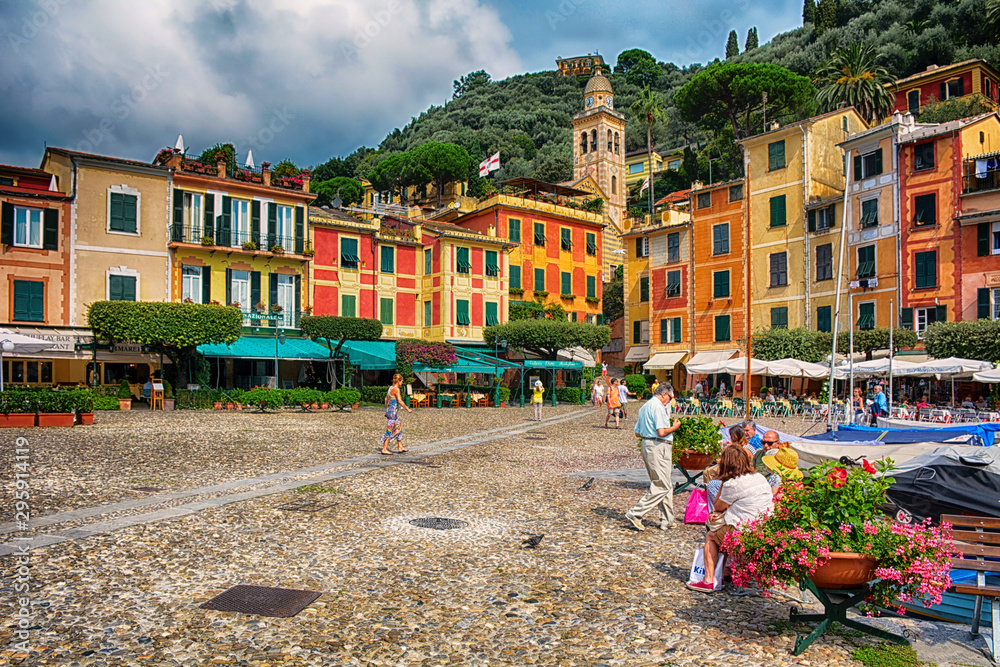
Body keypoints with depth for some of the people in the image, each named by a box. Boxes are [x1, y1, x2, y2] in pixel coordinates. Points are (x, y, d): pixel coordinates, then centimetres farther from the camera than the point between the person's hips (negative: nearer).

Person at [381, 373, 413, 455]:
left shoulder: (390, 388, 11)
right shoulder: (396, 389, -16)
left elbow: (386, 399, 19)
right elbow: (400, 401, -22)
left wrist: (387, 410, 27)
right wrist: (407, 409, -14)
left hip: (389, 411, 10)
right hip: (393, 412, -10)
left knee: (399, 428, 16)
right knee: (390, 431, -2)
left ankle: (400, 448, 21)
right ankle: (384, 449, 3)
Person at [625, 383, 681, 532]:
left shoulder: (644, 407, 17)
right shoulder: (658, 407, -13)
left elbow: (637, 433, 19)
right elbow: (662, 432, -21)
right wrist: (674, 427, -4)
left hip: (646, 445, 10)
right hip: (658, 448, -10)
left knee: (666, 486, 15)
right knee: (661, 487, -5)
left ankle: (667, 521, 18)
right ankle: (635, 514, -5)